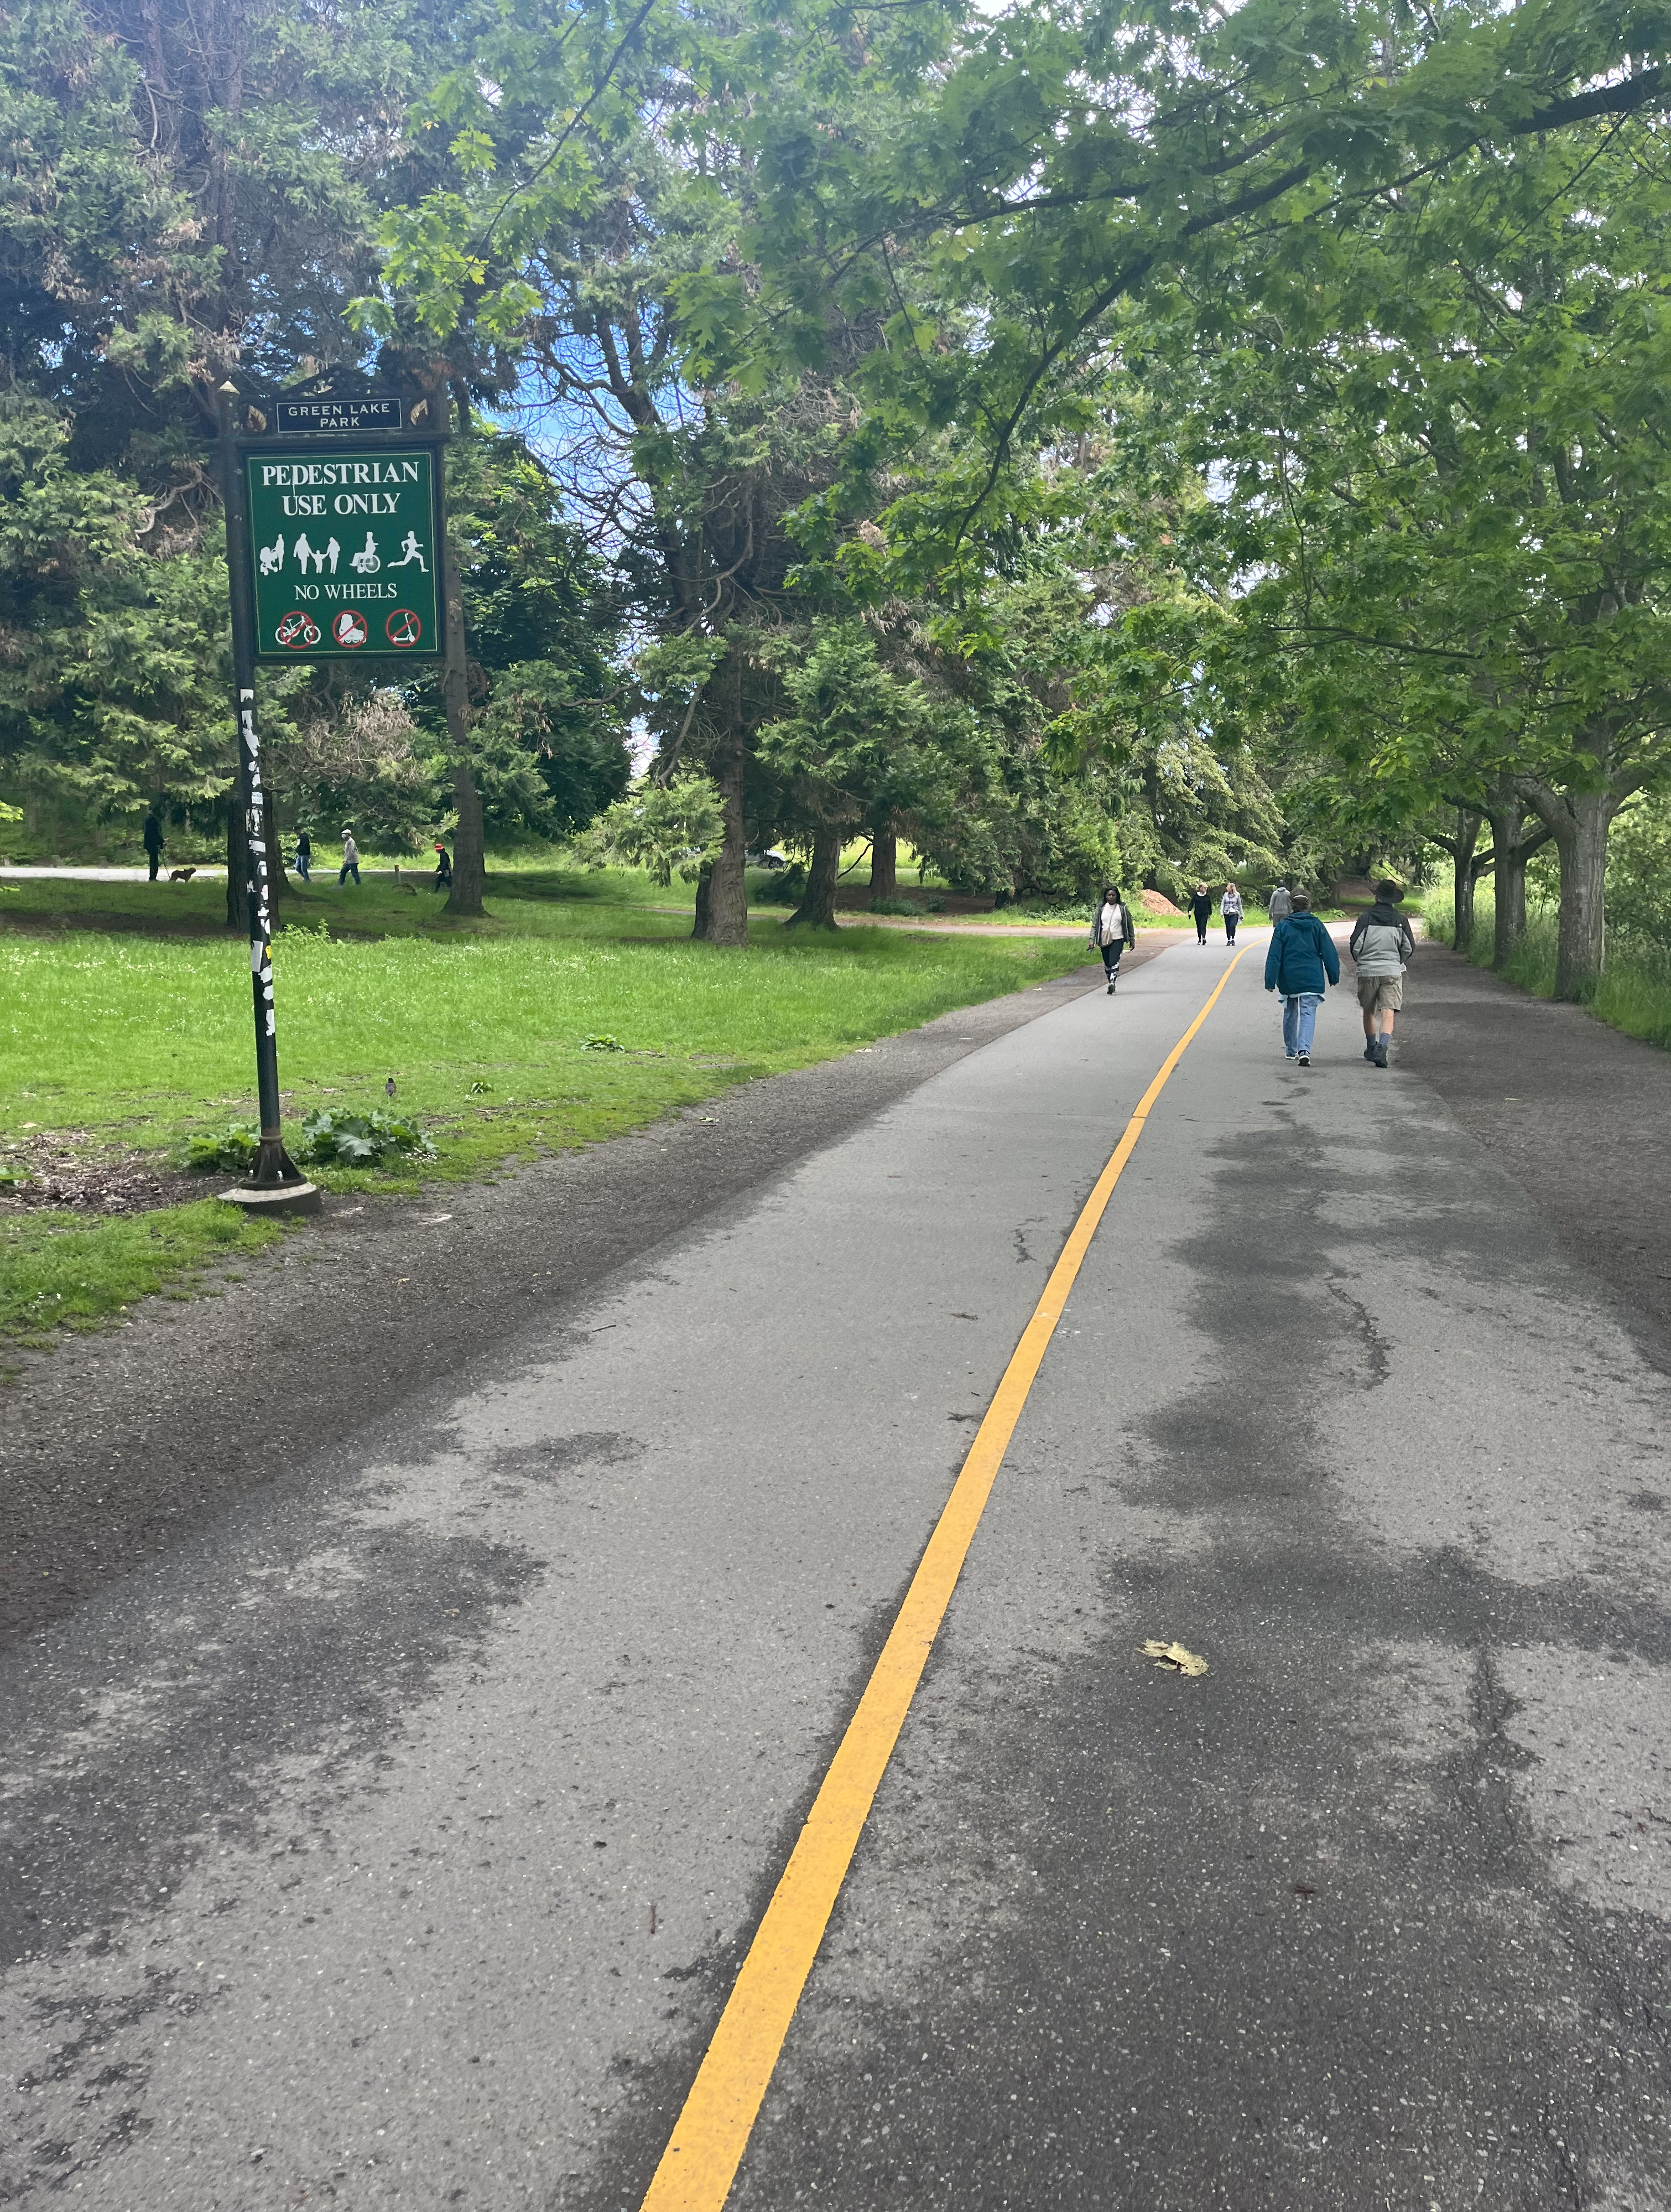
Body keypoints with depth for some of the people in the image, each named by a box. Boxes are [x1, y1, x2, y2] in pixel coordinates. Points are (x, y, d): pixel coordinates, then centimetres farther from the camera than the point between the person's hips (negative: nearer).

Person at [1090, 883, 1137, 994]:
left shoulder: (1123, 908, 2)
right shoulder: (1101, 908, 6)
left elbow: (1130, 925, 10)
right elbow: (1095, 925, 9)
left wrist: (1132, 940, 11)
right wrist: (1092, 940, 1)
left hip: (1117, 940, -3)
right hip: (1104, 940, 3)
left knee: (1114, 961, -20)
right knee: (1107, 963, 8)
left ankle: (1112, 982, -30)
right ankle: (1111, 983, 21)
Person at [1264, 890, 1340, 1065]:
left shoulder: (1282, 927, -2)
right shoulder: (1317, 926, -1)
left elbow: (1274, 956, -4)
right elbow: (1329, 953, 2)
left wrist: (1270, 981, -2)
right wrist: (1334, 977, 10)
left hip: (1288, 979, 1)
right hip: (1311, 979, -1)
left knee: (1290, 1013, 17)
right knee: (1308, 1014, -4)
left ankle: (1291, 1050, 28)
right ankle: (1304, 1050, -23)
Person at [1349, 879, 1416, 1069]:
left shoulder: (1366, 919, -4)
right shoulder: (1400, 920, 1)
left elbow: (1355, 946, -6)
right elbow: (1409, 948, 3)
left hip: (1368, 972, 0)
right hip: (1392, 972, 0)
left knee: (1369, 1012, 17)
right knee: (1388, 1013, -5)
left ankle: (1371, 1048, 29)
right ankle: (1382, 1047, -25)